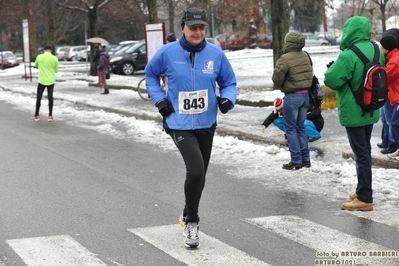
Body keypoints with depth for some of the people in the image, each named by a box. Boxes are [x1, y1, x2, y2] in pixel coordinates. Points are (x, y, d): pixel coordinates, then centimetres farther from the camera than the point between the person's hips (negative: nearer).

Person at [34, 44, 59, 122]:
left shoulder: (39, 57, -6)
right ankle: (50, 116, 6)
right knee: (50, 97, 8)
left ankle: (37, 115, 13)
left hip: (42, 81, -1)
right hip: (51, 81, 1)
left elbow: (36, 65, 15)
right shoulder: (55, 58, -5)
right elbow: (56, 70, 5)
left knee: (39, 97, 10)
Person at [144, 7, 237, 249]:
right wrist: (159, 99, -1)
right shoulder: (168, 53, -8)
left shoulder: (216, 54, -5)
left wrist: (227, 99, -14)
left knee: (199, 175, 16)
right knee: (196, 170, -21)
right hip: (179, 123, -3)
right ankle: (192, 221, 1)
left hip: (206, 124, 4)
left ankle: (189, 217, 40)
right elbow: (151, 74, 10)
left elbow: (229, 82, 6)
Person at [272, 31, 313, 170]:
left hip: (292, 96, -7)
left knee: (290, 128, 2)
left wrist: (279, 86, 7)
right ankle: (305, 158, 17)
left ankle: (296, 160, -1)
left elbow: (277, 78, -12)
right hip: (305, 95, 7)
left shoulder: (285, 58, -17)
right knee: (300, 127, 15)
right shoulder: (305, 56, 4)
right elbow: (310, 74, 11)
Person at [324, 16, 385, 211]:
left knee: (361, 153, -3)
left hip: (353, 112, -8)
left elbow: (330, 80, -21)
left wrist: (333, 68, -2)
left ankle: (365, 199, 1)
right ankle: (363, 191, 31)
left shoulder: (348, 56, -23)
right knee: (365, 150, 19)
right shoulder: (376, 51, 2)